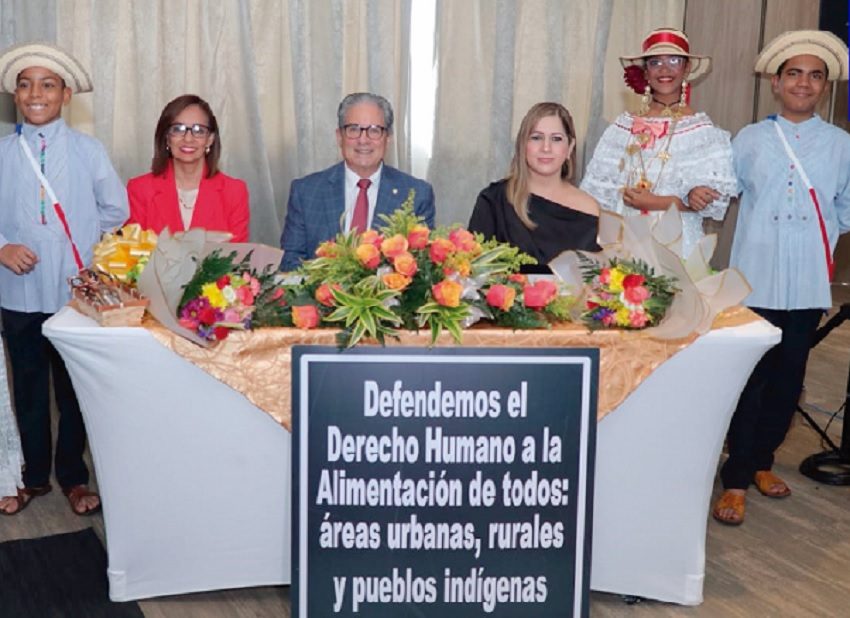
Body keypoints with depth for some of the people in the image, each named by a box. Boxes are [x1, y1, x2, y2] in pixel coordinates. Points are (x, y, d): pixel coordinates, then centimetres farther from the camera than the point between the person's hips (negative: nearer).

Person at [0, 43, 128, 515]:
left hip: (76, 293, -1)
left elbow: (116, 210, 6)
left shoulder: (89, 151, -2)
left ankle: (73, 477, 27)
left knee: (75, 390, 10)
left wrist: (84, 248, 3)